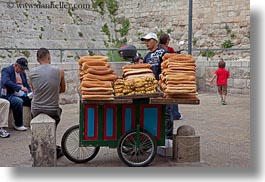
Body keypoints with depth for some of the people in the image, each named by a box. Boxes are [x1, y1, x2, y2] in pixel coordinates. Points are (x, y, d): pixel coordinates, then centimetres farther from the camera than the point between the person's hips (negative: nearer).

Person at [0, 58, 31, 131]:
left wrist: (30, 93, 0)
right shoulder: (6, 70, -5)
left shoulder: (22, 73, 17)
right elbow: (6, 82, -24)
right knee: (18, 101, -37)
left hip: (22, 96, 7)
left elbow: (27, 86, 22)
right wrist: (20, 88, -32)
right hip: (9, 95, -7)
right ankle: (18, 125, -21)